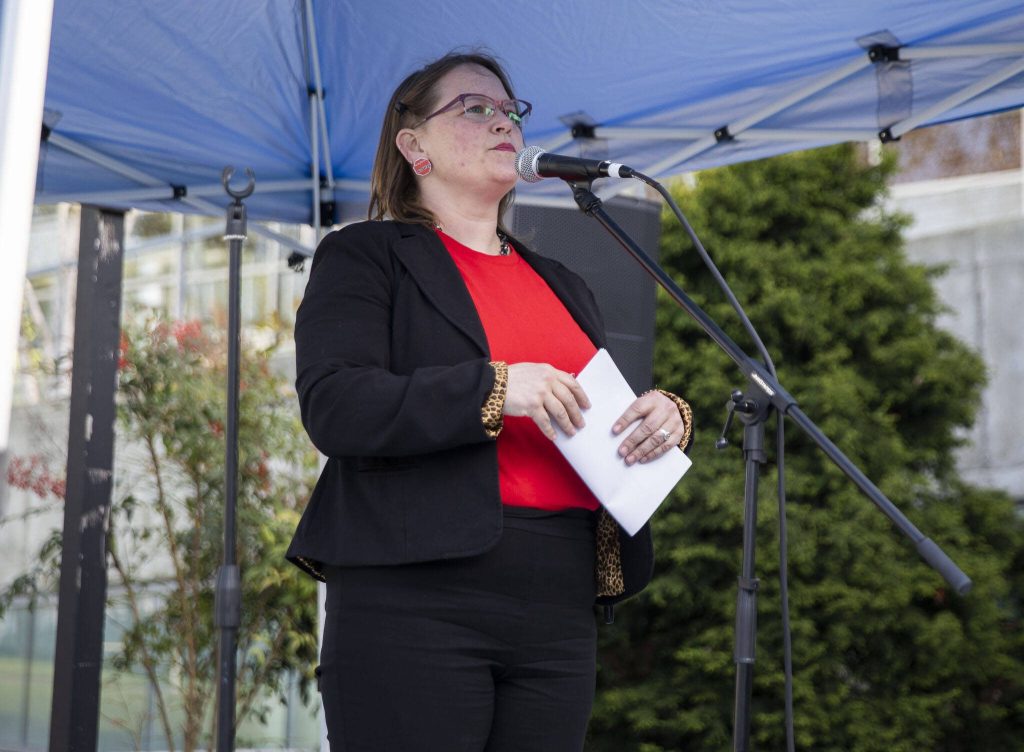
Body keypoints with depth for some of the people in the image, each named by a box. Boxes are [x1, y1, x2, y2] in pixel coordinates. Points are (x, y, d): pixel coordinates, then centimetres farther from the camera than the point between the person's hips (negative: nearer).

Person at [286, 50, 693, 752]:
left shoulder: (562, 285, 24)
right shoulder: (365, 256, 5)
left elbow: (608, 419, 24)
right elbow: (333, 406, -10)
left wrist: (664, 416, 0)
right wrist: (493, 389, -19)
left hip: (559, 613, 6)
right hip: (417, 594, -5)